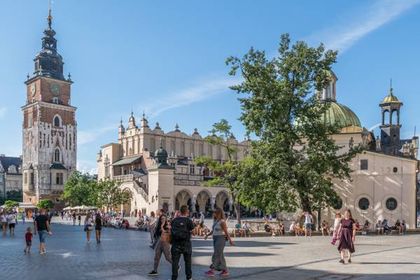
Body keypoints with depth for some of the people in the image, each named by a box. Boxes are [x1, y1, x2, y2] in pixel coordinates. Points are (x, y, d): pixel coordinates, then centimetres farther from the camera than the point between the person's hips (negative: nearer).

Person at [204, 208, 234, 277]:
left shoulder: (222, 222, -14)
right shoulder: (215, 220, 11)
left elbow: (226, 232, -15)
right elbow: (213, 230, 17)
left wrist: (230, 240, -17)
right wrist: (207, 235, 6)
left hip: (221, 239, -9)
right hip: (215, 238, 9)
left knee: (216, 255, -10)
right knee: (220, 255, 10)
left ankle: (212, 271, -9)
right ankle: (225, 271, 17)